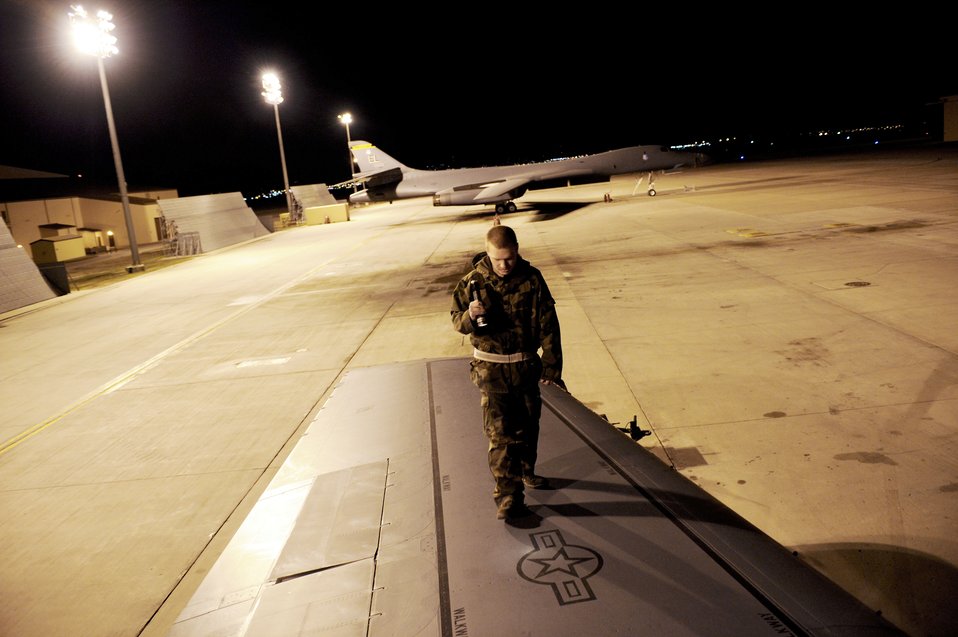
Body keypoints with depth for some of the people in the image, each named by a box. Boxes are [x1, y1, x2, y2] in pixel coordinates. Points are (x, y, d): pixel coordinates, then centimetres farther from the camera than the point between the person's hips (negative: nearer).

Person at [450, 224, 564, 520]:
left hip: (527, 366, 3)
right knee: (501, 434, -4)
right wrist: (470, 316, -25)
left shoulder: (531, 278, -7)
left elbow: (548, 325, -3)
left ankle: (526, 471, 43)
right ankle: (508, 495, 5)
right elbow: (457, 320, -1)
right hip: (492, 369, -2)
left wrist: (551, 366, -3)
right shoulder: (472, 282, -10)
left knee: (528, 427, 19)